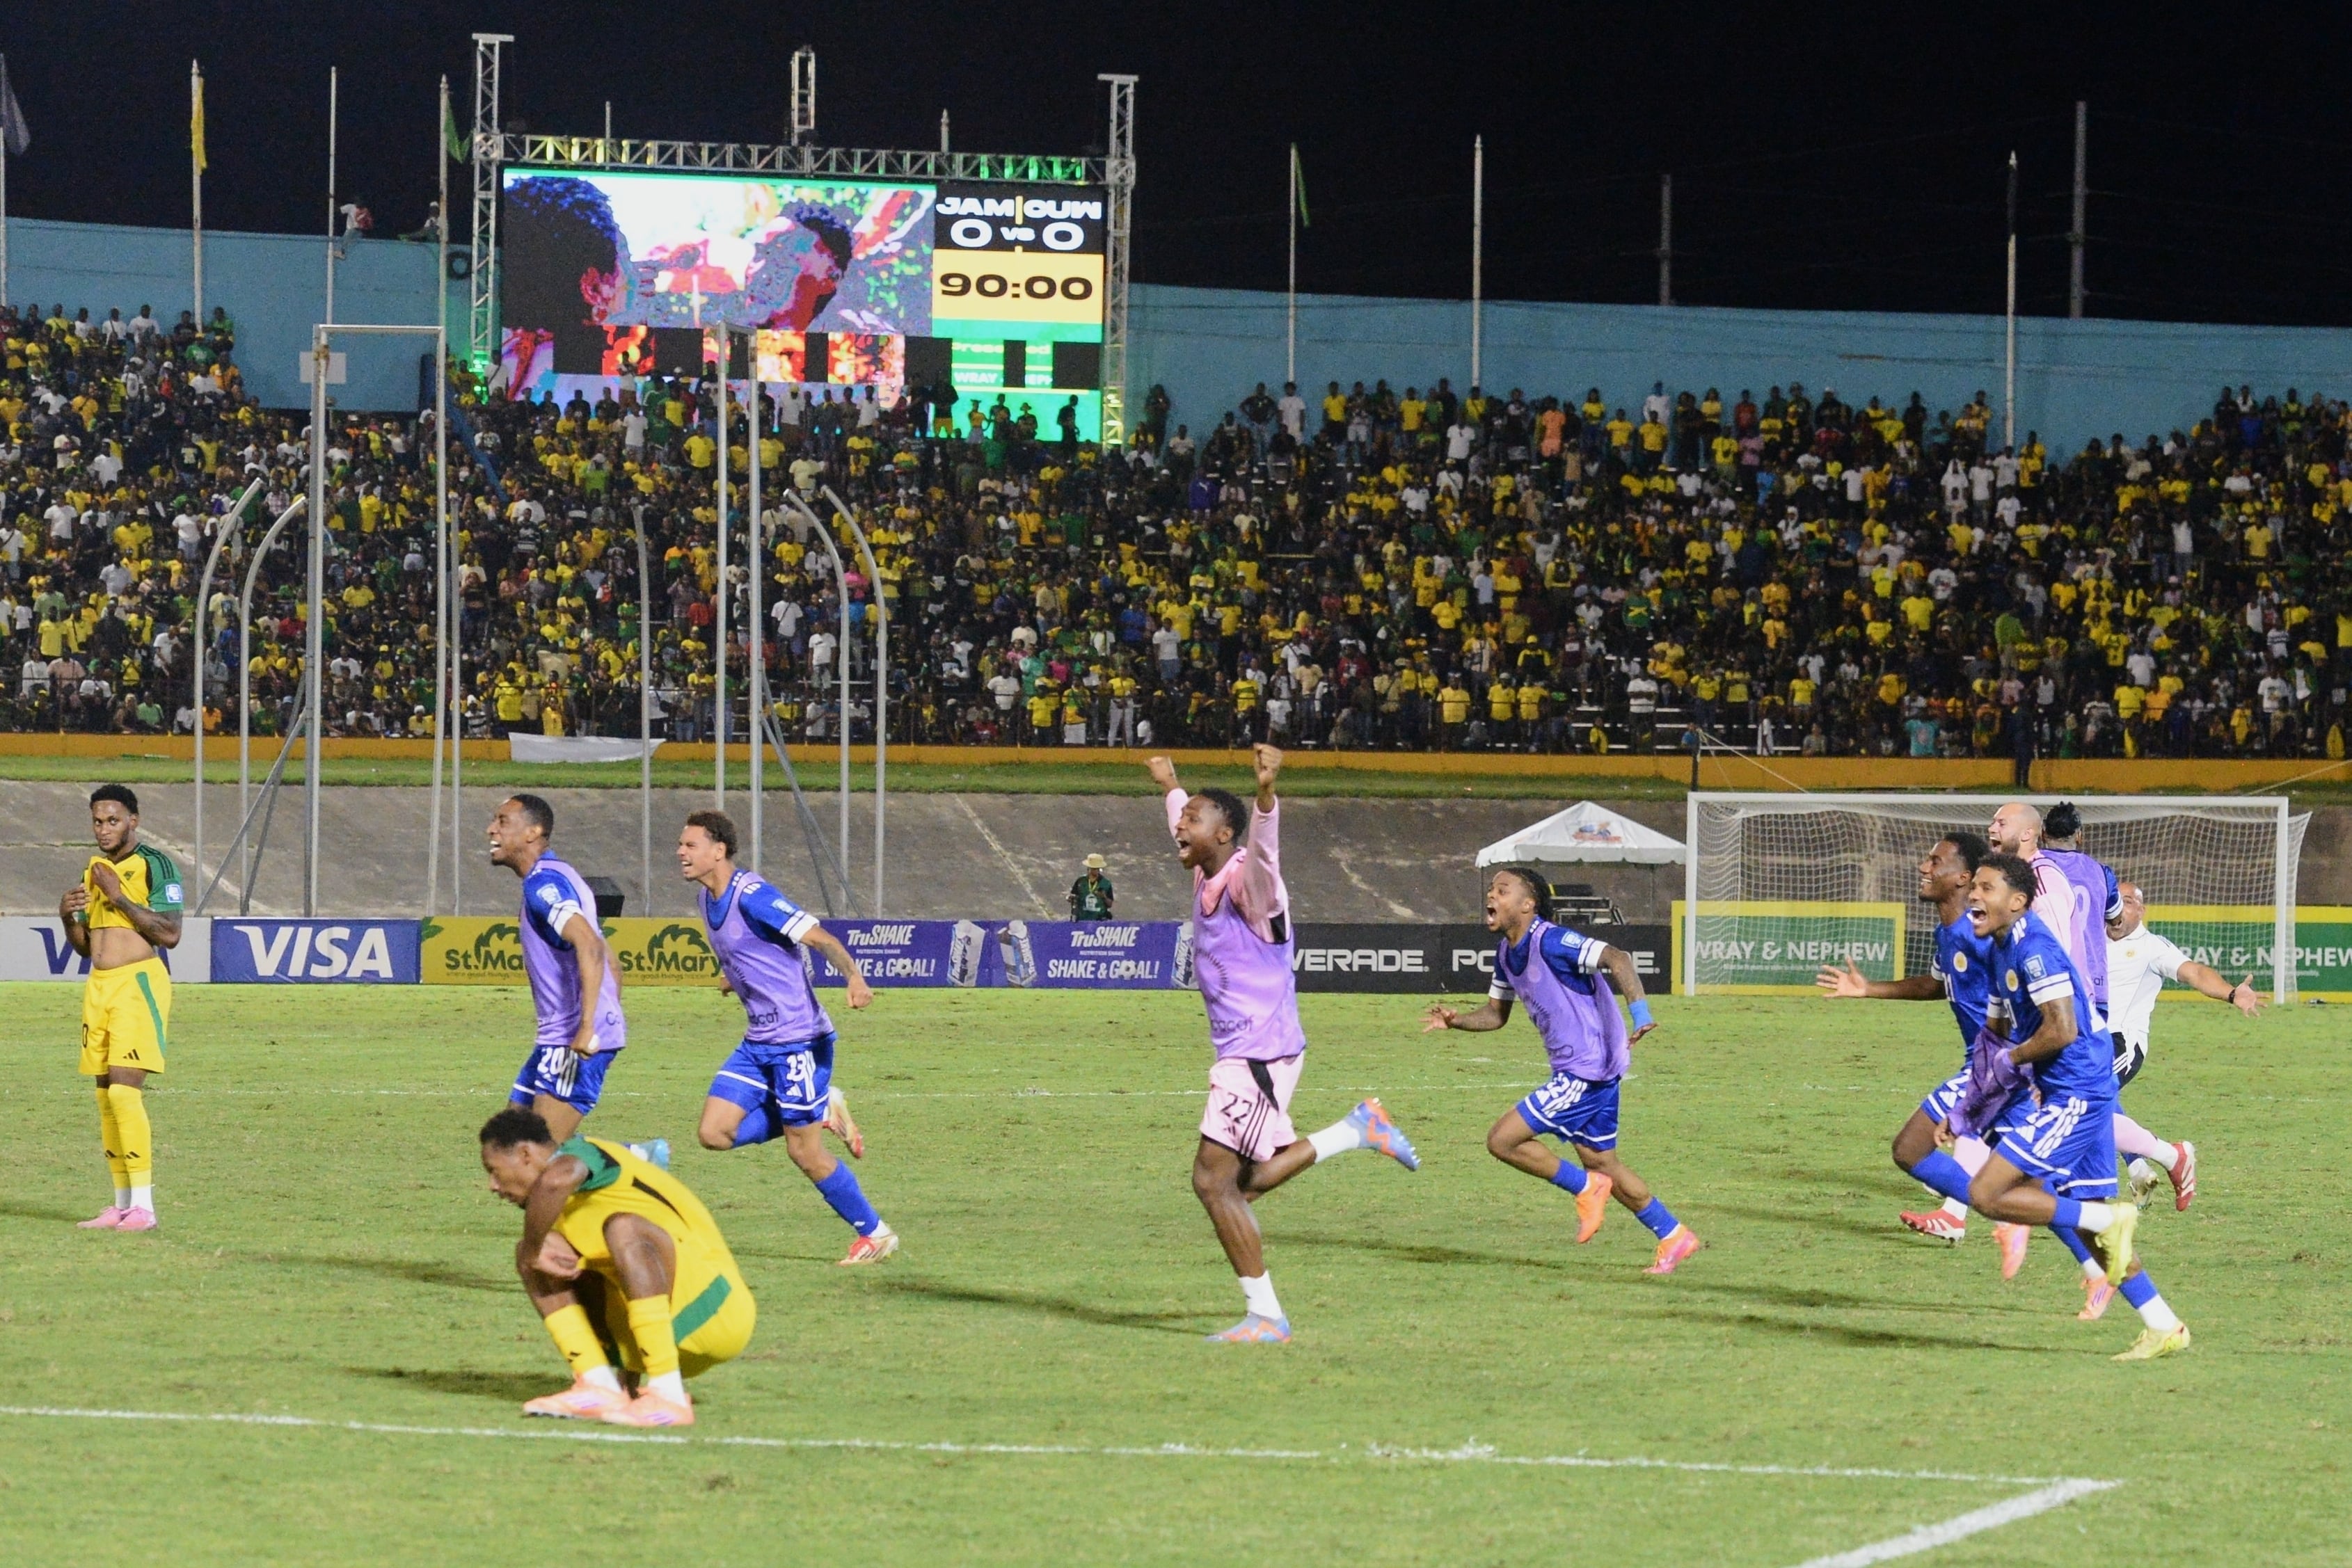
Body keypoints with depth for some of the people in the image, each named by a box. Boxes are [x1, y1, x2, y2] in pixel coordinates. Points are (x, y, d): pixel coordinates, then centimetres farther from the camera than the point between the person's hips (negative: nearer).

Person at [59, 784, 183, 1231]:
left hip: (139, 981, -8)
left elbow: (170, 934, -15)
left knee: (124, 1089, -17)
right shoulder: (93, 871, 17)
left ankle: (143, 1206, -18)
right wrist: (68, 916, 1)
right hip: (98, 985, 8)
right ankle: (121, 1205, 12)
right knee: (106, 1095, 7)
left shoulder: (154, 865, -7)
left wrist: (120, 897, -17)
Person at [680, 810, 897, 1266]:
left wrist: (855, 979, -38)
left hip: (799, 1039, -9)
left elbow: (820, 938, -23)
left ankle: (875, 1233, 13)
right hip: (758, 1041, 9)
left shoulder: (751, 896, -19)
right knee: (714, 1132, -2)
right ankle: (823, 1113, 13)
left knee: (804, 1152, -4)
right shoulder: (706, 899, 8)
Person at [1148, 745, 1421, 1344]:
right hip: (1241, 1053, 10)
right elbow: (1184, 832, 36)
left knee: (1214, 1181, -12)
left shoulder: (1248, 880, -14)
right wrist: (1170, 787, 53)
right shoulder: (1205, 879, 12)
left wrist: (1266, 794, -59)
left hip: (1260, 1053, -10)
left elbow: (1263, 845, -39)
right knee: (1243, 1184, 10)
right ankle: (1357, 1131, 20)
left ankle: (1265, 1317, -8)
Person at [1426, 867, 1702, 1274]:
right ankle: (1674, 1237, 26)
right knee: (1603, 1165, 17)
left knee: (1503, 1140, -10)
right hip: (1574, 1072, 10)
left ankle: (1585, 1189, 4)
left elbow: (1616, 958, -28)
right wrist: (1455, 1020, 1)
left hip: (1586, 1072, -10)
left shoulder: (1550, 941, -19)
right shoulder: (1507, 954, 10)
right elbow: (1496, 1014, 20)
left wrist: (1640, 1015, -39)